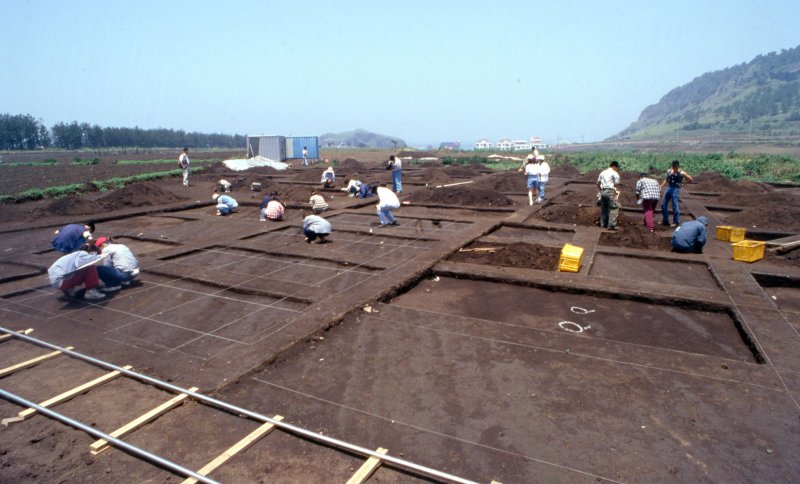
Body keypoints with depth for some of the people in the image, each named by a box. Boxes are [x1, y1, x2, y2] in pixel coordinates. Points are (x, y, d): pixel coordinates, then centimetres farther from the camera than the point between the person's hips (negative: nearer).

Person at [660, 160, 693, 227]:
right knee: (663, 205, 7)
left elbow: (691, 179, -4)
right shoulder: (669, 171, 7)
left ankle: (676, 222, 5)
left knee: (674, 206, -5)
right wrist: (660, 187, 9)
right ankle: (665, 220, 19)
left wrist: (683, 183, 0)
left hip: (675, 189, -6)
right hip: (668, 188, 6)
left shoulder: (681, 173, -8)